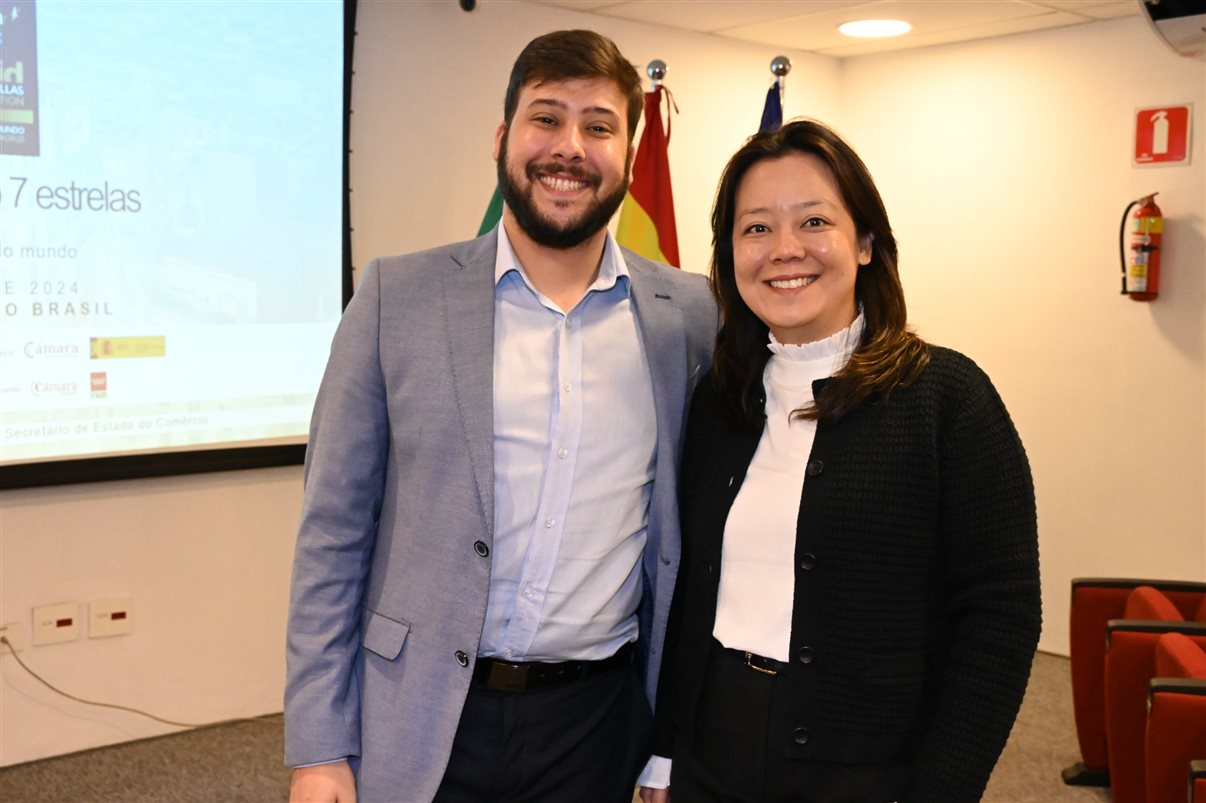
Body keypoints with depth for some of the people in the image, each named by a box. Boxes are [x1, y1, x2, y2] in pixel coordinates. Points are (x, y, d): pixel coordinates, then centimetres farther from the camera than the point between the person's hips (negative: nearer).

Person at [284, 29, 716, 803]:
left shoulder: (690, 314, -1)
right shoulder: (399, 296, -4)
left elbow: (693, 528, 8)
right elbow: (334, 529, -3)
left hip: (598, 721, 1)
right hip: (419, 724, -1)